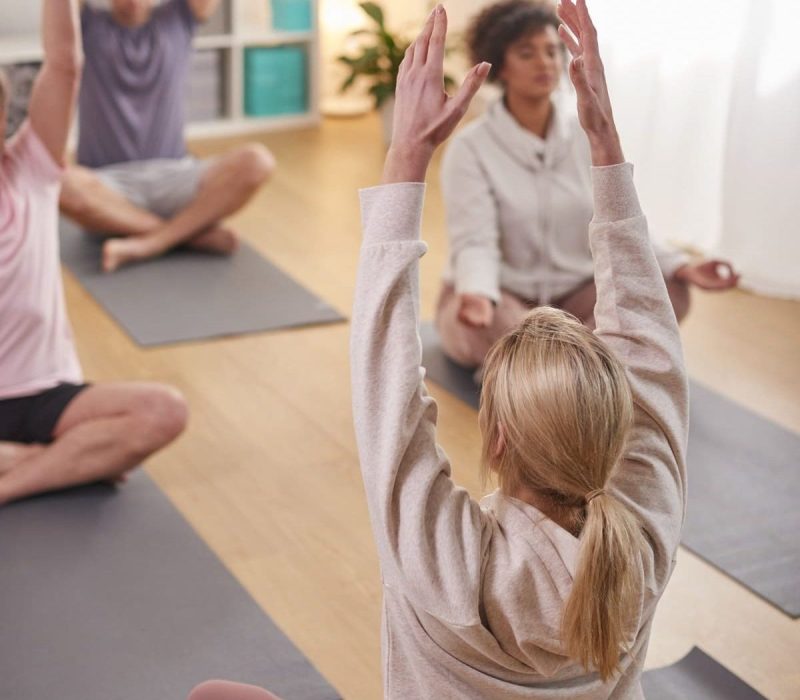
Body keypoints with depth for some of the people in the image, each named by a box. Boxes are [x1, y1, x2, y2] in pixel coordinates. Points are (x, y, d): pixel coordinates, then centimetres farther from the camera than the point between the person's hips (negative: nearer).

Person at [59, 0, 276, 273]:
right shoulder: (90, 25, 8)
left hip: (172, 178, 1)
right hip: (108, 186, -1)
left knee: (256, 161, -26)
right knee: (62, 184, -37)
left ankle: (148, 243, -30)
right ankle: (196, 232, -25)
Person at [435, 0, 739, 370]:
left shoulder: (589, 138, 0)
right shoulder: (470, 147, -13)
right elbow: (475, 242, -22)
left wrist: (680, 267, -19)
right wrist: (477, 295, -45)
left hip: (572, 295, 5)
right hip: (501, 296, -5)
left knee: (667, 292, -21)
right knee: (488, 326, -40)